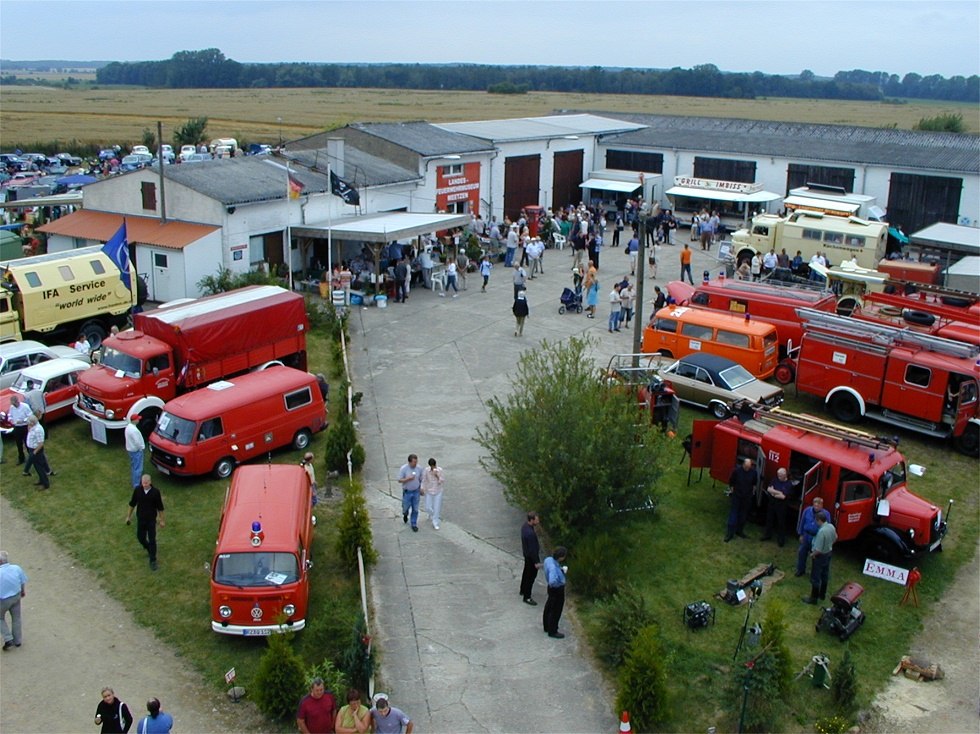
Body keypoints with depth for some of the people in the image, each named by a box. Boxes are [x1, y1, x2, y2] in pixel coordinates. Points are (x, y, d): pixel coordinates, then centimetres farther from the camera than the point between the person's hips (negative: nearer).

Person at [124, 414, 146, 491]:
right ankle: (136, 486, 1)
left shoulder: (128, 427, 5)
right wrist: (142, 448, -11)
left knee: (133, 467, 22)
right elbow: (137, 442, -29)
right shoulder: (134, 430, -28)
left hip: (130, 449, 11)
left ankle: (132, 482, 34)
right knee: (138, 469, -3)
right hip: (136, 451, -11)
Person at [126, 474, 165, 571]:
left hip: (151, 519, -2)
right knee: (140, 538, 12)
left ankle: (153, 561, 15)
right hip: (140, 519, 2)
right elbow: (132, 503, 3)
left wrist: (162, 520, 0)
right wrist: (128, 516, 9)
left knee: (152, 540, 1)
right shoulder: (137, 490, -12)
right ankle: (148, 548, 46)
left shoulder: (156, 492, -17)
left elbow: (160, 507, -6)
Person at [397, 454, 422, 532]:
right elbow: (399, 480, -15)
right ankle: (405, 514, 47)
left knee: (415, 509, 8)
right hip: (407, 492, -2)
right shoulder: (403, 468, -19)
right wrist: (408, 479, -30)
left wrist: (421, 487, 6)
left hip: (416, 492, 2)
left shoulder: (418, 468, -8)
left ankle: (414, 524, 24)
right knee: (406, 507, 12)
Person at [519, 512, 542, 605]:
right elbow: (532, 549, -27)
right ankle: (527, 597, 17)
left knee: (527, 572, 26)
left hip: (526, 553, 10)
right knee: (531, 576, 5)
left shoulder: (525, 526, -7)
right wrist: (537, 562, -20)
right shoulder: (530, 533, -36)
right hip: (531, 556, -10)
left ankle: (523, 590, 45)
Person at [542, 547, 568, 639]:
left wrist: (562, 569, -2)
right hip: (557, 590, -9)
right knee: (556, 611, 9)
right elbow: (552, 581, -45)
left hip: (552, 589, 9)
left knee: (549, 607, 25)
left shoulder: (549, 559, -8)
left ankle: (547, 627, 44)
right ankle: (552, 631, 25)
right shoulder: (553, 567, -35)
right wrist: (560, 583, -24)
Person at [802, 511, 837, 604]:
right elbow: (835, 539, 13)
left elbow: (818, 550, -30)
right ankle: (822, 594, 37)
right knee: (825, 575, 22)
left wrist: (812, 554, -12)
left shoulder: (821, 531, -34)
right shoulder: (831, 527, -8)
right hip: (829, 553, 8)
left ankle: (814, 598, 16)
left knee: (815, 577, 6)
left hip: (820, 556, -8)